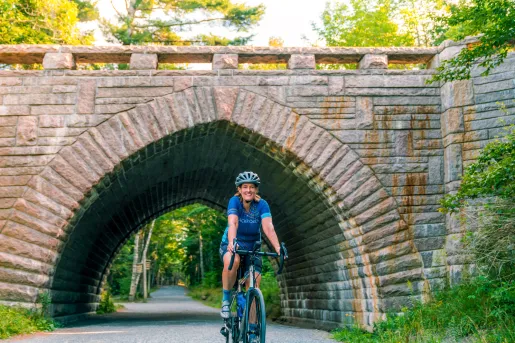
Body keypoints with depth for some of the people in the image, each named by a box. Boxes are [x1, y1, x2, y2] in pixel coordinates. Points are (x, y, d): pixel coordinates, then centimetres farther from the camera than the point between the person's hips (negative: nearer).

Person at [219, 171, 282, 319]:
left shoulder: (262, 204, -13)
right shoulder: (234, 201, -16)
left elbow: (268, 227, -25)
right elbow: (233, 223, -32)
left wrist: (277, 247, -41)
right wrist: (232, 243, -50)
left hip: (252, 247, 2)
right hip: (232, 244, -2)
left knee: (254, 288, -9)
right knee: (232, 261, -38)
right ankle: (226, 298, -16)